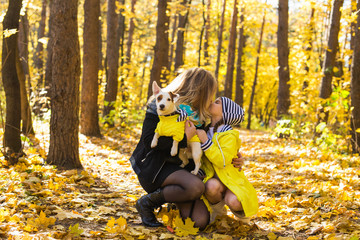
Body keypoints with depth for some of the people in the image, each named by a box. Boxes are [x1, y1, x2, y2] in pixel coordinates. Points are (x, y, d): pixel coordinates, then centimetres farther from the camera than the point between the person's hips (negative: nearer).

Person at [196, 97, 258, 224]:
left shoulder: (229, 135, -12)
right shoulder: (205, 129, 7)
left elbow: (223, 161, -24)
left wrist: (205, 141, -27)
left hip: (231, 179, -3)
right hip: (211, 178, 3)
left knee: (233, 201, -34)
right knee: (212, 186, -36)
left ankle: (240, 210, 5)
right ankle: (215, 207, -3)